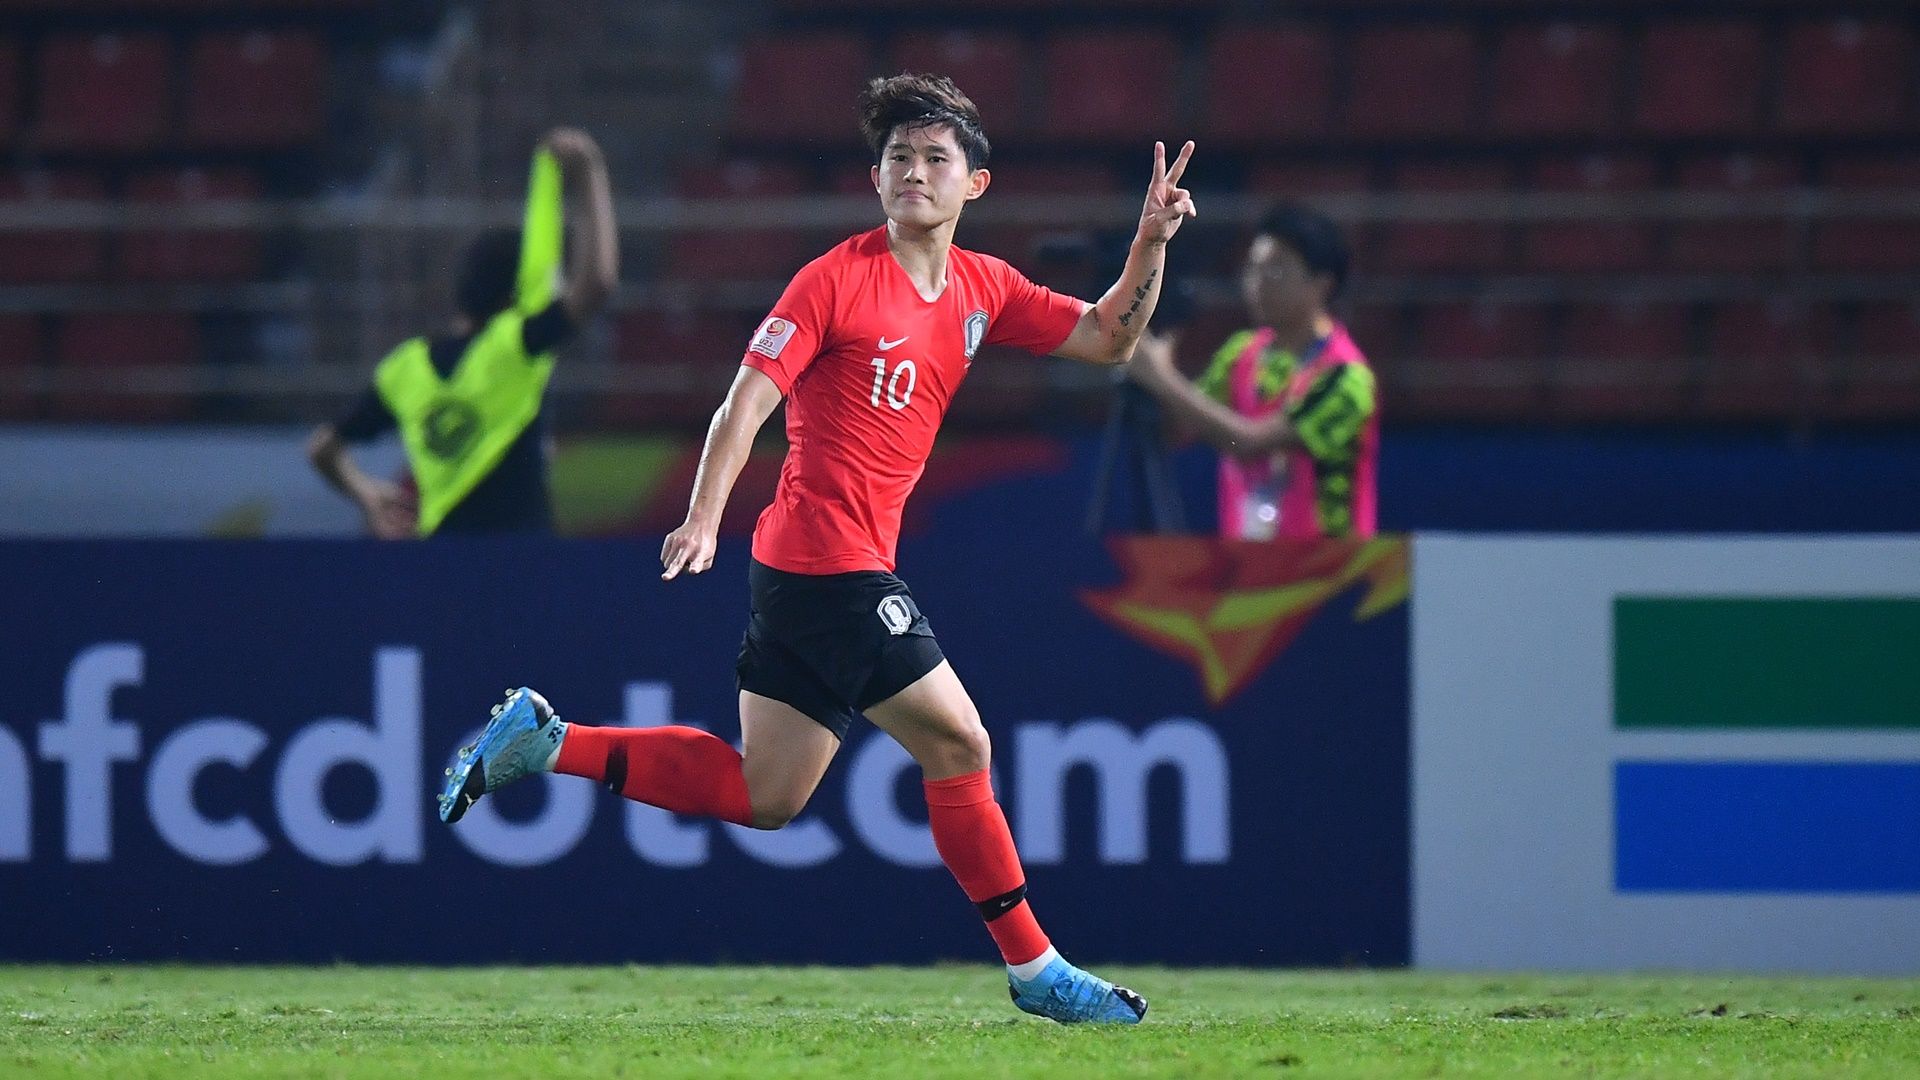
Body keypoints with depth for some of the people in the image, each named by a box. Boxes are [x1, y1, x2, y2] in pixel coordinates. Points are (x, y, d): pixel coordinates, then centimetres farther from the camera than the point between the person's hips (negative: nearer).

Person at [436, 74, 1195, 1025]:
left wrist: (1150, 242, -1)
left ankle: (545, 740, 15)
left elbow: (1108, 339, 13)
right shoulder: (838, 279, -9)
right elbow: (748, 400, -13)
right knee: (957, 743, -4)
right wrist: (703, 518, -24)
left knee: (764, 795, 12)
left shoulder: (983, 289, 12)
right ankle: (1032, 965, 6)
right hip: (834, 560, -9)